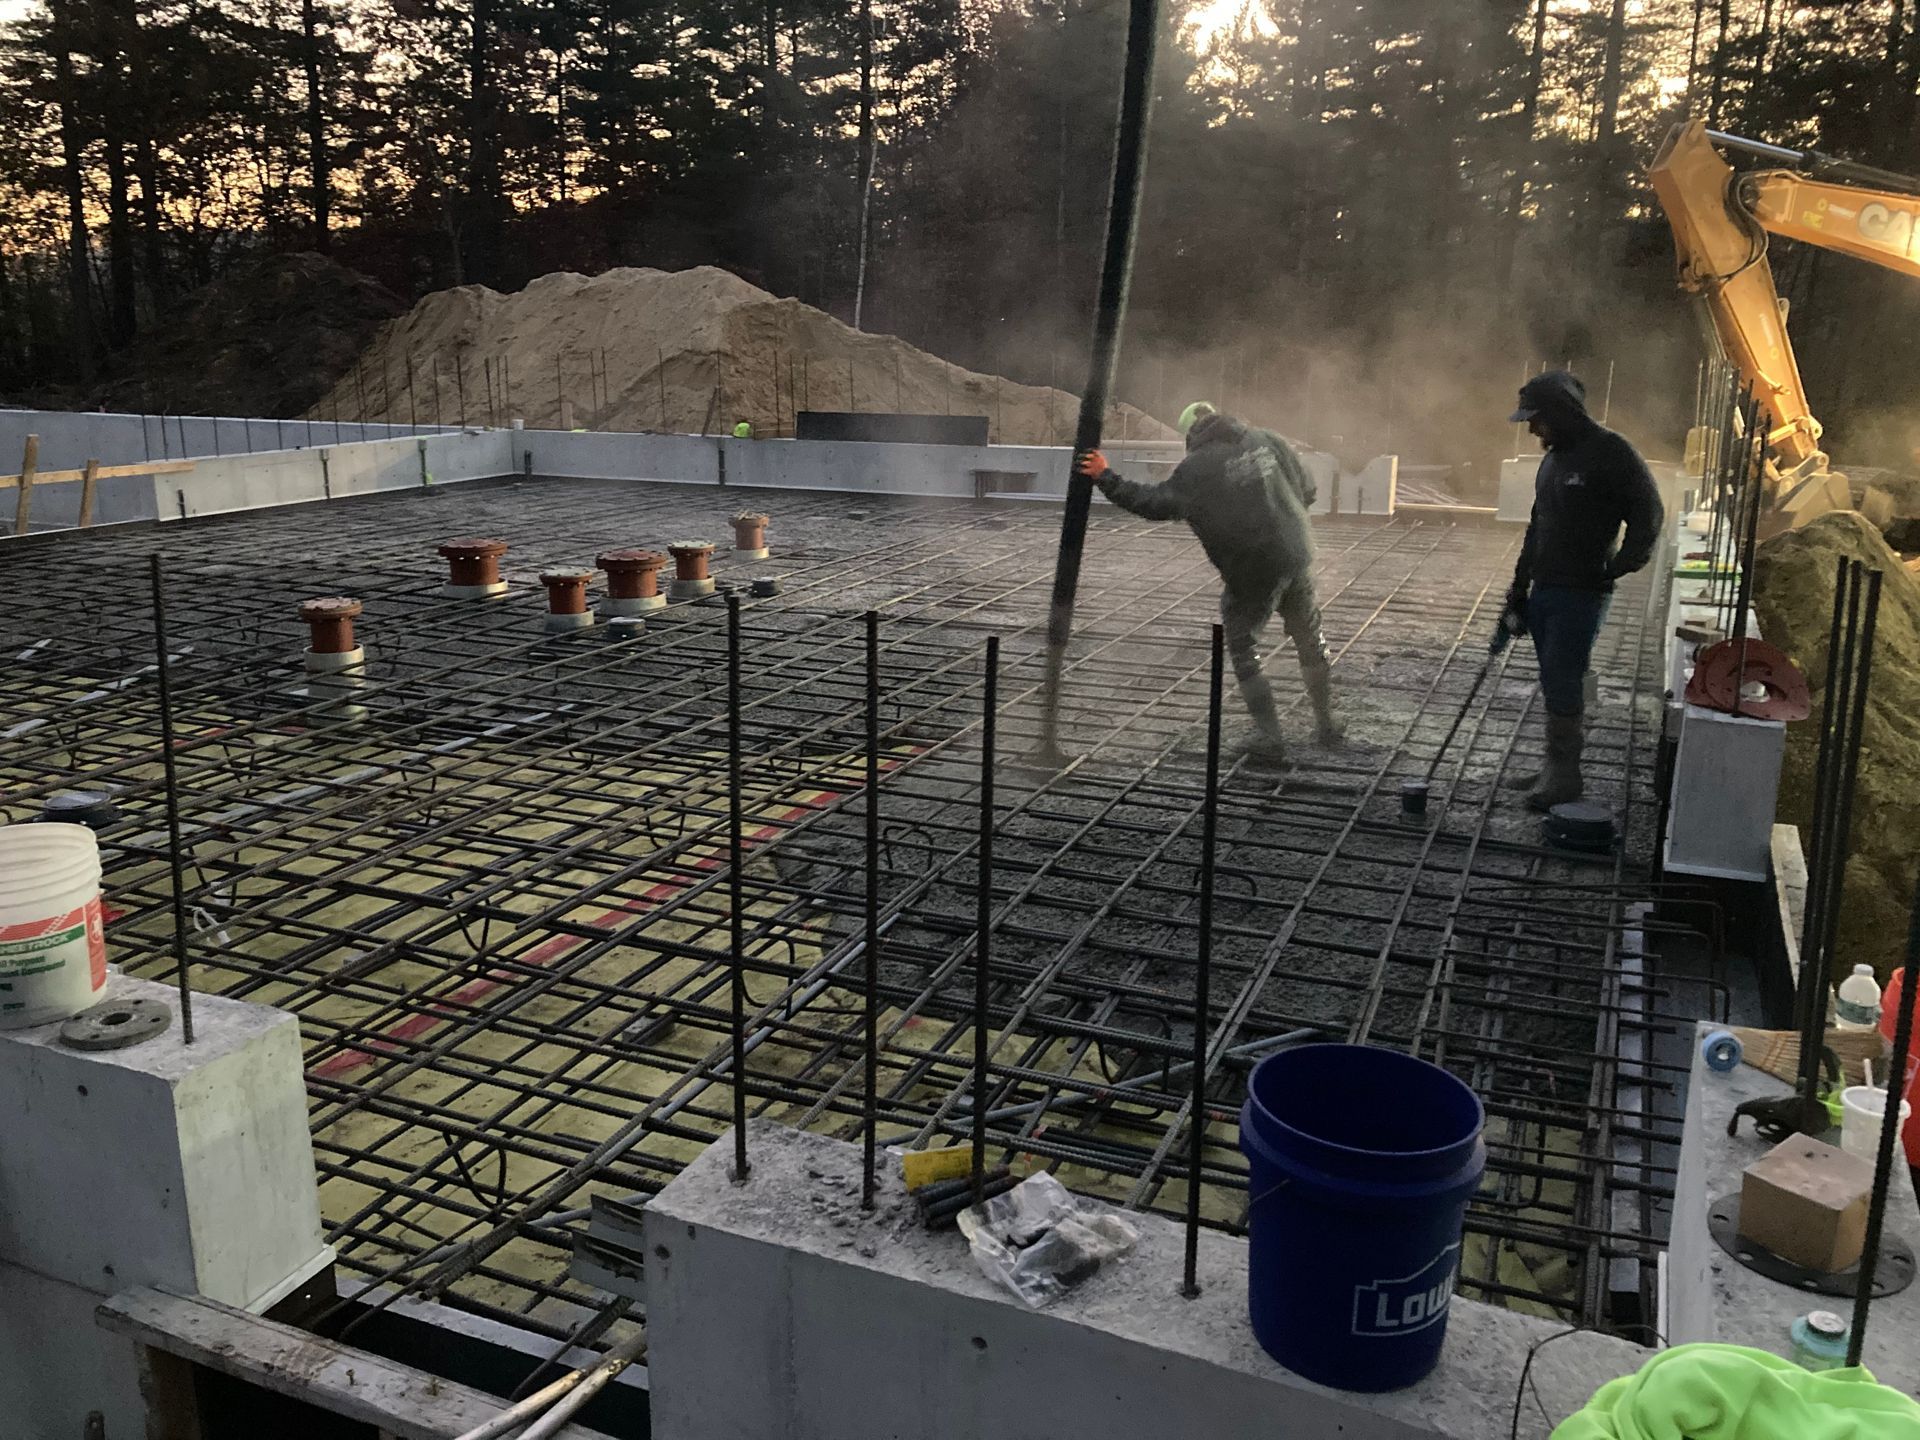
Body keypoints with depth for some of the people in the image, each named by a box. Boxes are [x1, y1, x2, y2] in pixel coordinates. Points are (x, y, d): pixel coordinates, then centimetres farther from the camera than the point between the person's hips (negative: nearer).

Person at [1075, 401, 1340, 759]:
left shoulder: (1196, 468, -9)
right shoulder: (1269, 441, 6)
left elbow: (1155, 502, -11)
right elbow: (1307, 490, 12)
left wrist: (1105, 478, -7)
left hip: (1252, 571, -5)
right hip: (1297, 558, 5)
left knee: (1243, 650, 12)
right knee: (1310, 642, 21)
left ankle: (1269, 736, 9)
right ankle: (1326, 725, 32)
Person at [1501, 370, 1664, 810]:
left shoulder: (1611, 454, -12)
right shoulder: (1554, 458, 15)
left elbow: (1648, 514, -12)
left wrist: (1619, 565, -21)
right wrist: (1519, 589, 22)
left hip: (1581, 595, -8)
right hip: (1544, 591, 8)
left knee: (1562, 684, -7)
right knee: (1555, 683, 11)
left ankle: (1565, 776, 2)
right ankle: (1558, 768, 19)